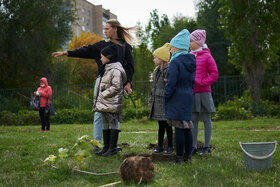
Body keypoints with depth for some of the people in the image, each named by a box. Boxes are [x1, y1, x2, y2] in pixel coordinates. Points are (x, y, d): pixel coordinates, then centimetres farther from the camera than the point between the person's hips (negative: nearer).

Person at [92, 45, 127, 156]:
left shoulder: (115, 70, -14)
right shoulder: (107, 68, 17)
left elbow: (116, 87, -21)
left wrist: (103, 94, -16)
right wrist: (99, 98, 13)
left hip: (112, 103, -10)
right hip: (105, 103, 10)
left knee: (113, 124, -4)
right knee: (105, 124, 13)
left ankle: (113, 148, 2)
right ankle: (106, 147, 21)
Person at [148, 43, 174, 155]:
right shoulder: (157, 70, 13)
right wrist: (151, 100, 20)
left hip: (165, 101, -7)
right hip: (157, 101, 8)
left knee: (167, 124, 0)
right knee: (160, 125, 13)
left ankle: (170, 147, 10)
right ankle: (160, 146, 20)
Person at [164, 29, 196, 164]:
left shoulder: (175, 62, -14)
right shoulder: (191, 62, 12)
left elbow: (171, 83, -17)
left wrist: (166, 98, -7)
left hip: (177, 100, -8)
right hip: (188, 98, 8)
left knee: (179, 128, -4)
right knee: (186, 128, 12)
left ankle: (179, 157, 0)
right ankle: (188, 156, 18)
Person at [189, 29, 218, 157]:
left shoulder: (206, 56, -5)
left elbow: (214, 74, -7)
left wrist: (202, 82, -14)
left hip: (203, 93, -6)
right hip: (191, 93, 6)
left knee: (206, 119, 3)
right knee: (193, 120, 7)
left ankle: (206, 147, 9)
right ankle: (193, 146, 14)